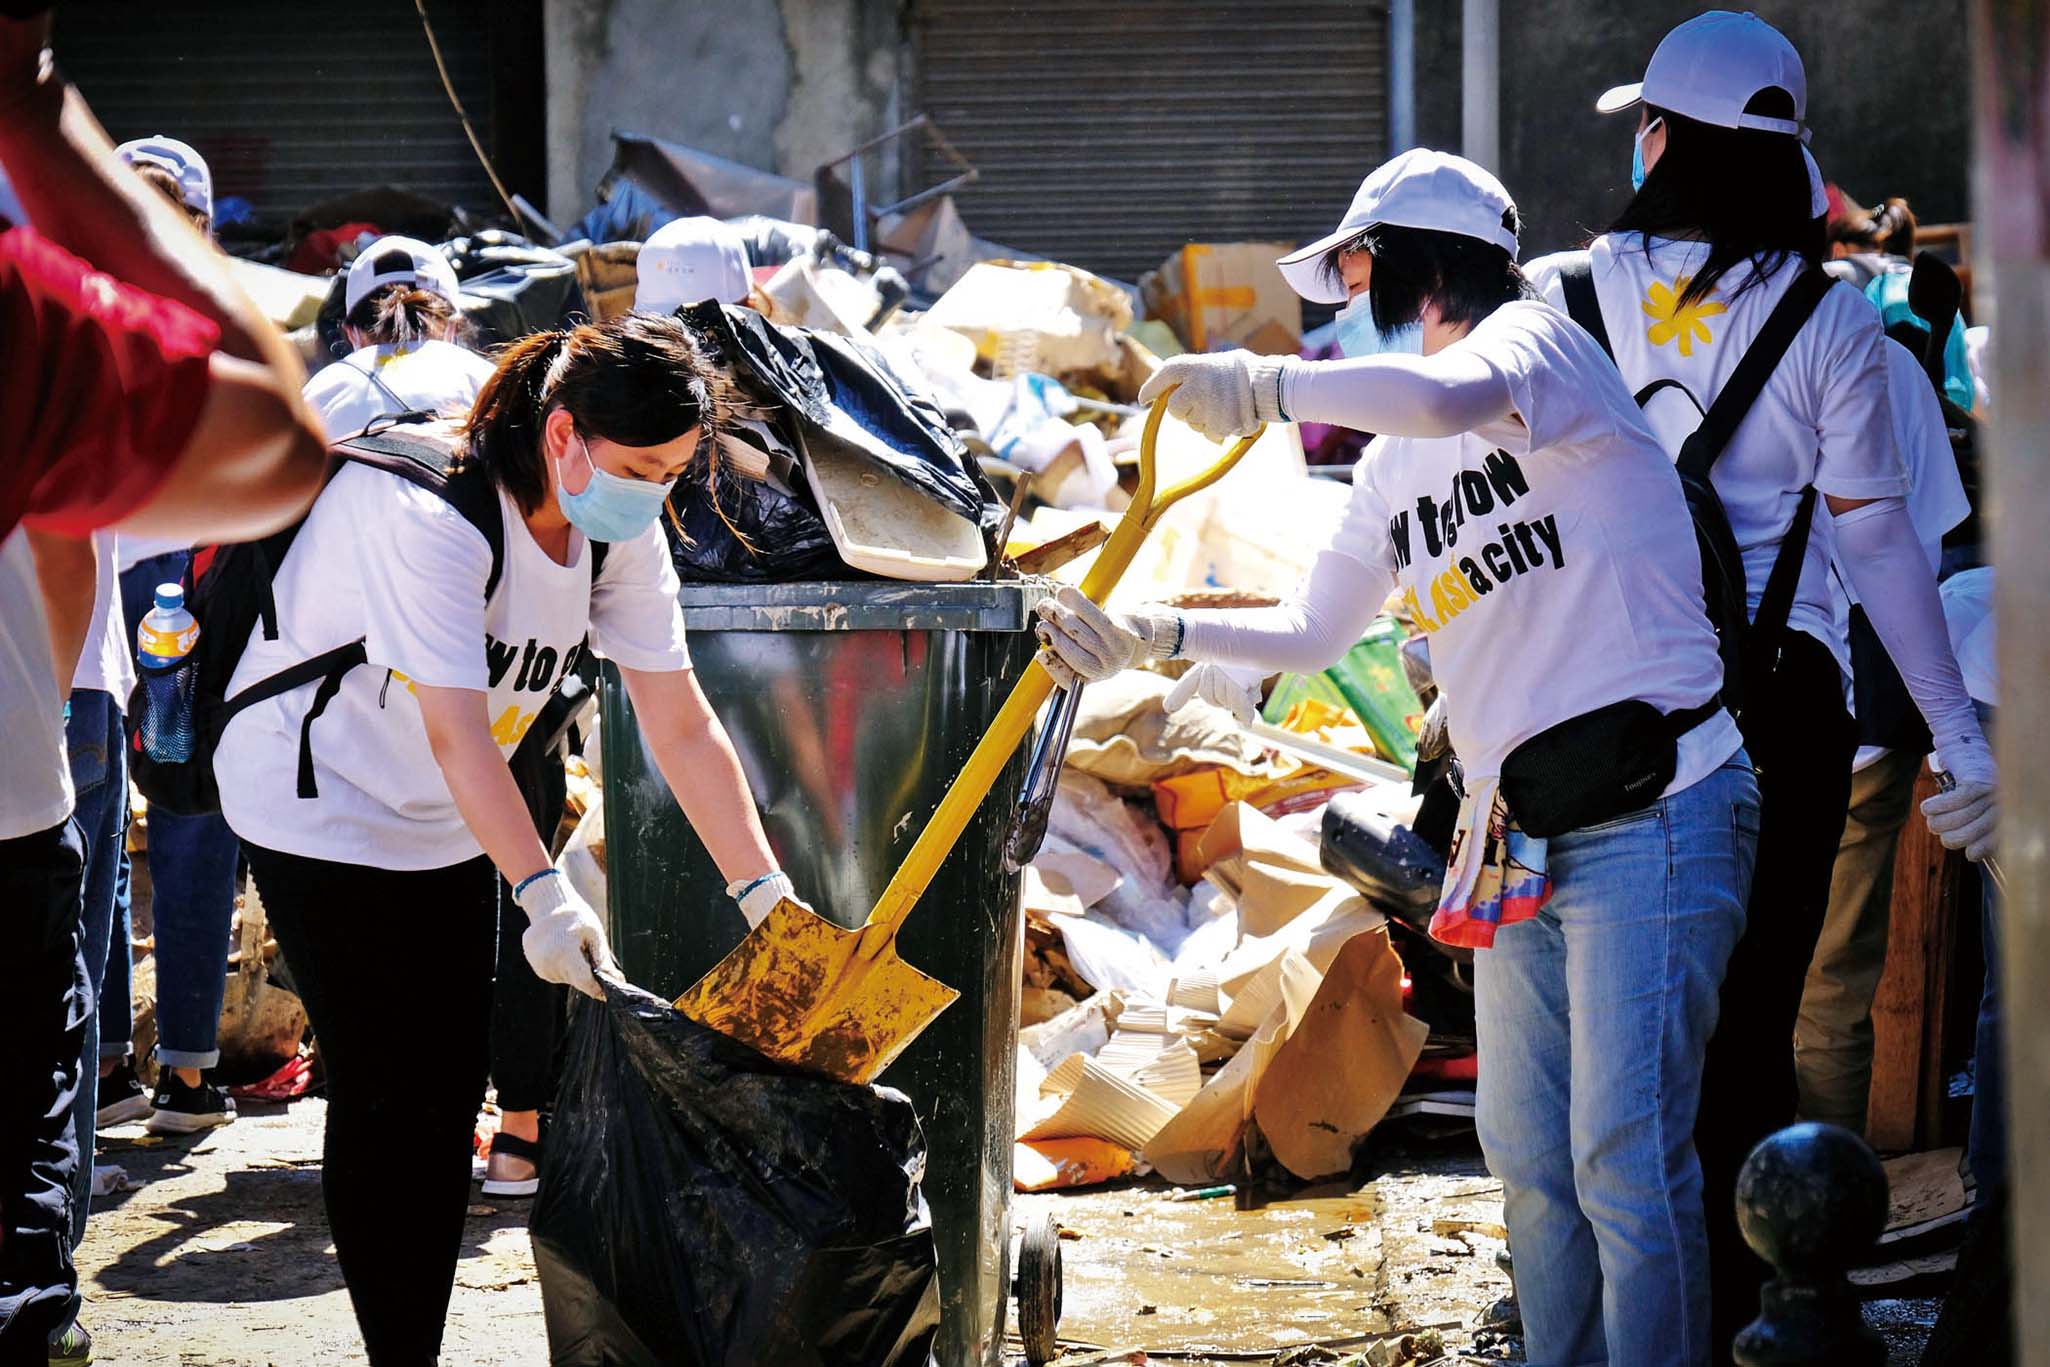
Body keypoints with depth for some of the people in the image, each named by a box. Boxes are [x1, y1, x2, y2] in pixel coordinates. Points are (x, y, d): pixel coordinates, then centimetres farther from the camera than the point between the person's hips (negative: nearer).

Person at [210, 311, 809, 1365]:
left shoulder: (622, 534, -8)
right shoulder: (428, 511, -31)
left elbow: (683, 727, -7)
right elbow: (455, 734, -35)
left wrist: (765, 891, -12)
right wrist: (543, 894, -42)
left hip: (447, 829, 7)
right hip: (321, 804, -7)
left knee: (454, 1085, 6)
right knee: (387, 1092, -8)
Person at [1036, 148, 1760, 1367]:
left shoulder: (1539, 340, -7)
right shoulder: (1395, 466, 18)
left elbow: (1449, 393, -31)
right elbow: (1311, 634, 22)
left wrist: (1269, 384, -21)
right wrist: (1157, 636, 9)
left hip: (1655, 821, -9)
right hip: (1520, 843, 9)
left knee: (1628, 1161, -12)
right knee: (1530, 1160, 12)